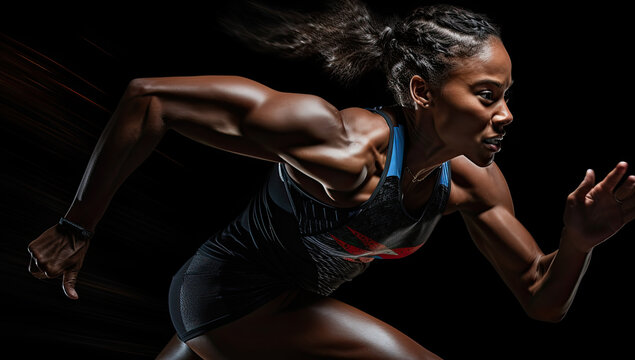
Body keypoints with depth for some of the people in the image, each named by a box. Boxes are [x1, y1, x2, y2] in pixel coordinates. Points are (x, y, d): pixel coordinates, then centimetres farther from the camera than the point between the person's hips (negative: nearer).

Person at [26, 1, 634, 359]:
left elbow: (542, 300, -1)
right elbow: (149, 96, -29)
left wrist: (578, 239, -23)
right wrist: (76, 228, -23)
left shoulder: (472, 180, -10)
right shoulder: (343, 146, -33)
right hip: (227, 301, -7)